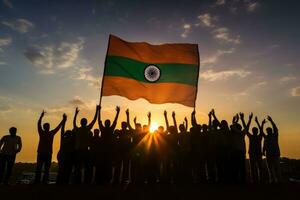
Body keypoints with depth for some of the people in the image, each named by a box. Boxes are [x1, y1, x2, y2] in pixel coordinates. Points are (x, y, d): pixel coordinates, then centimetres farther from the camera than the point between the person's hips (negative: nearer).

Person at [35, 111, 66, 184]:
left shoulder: (51, 133, 10)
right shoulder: (41, 133, 3)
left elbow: (59, 126, 8)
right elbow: (38, 124, -9)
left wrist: (63, 120, 0)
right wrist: (41, 116, -19)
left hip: (48, 153, 3)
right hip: (41, 153, -3)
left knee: (47, 169, 3)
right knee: (39, 168, -1)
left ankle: (44, 182, 7)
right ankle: (37, 182, 2)